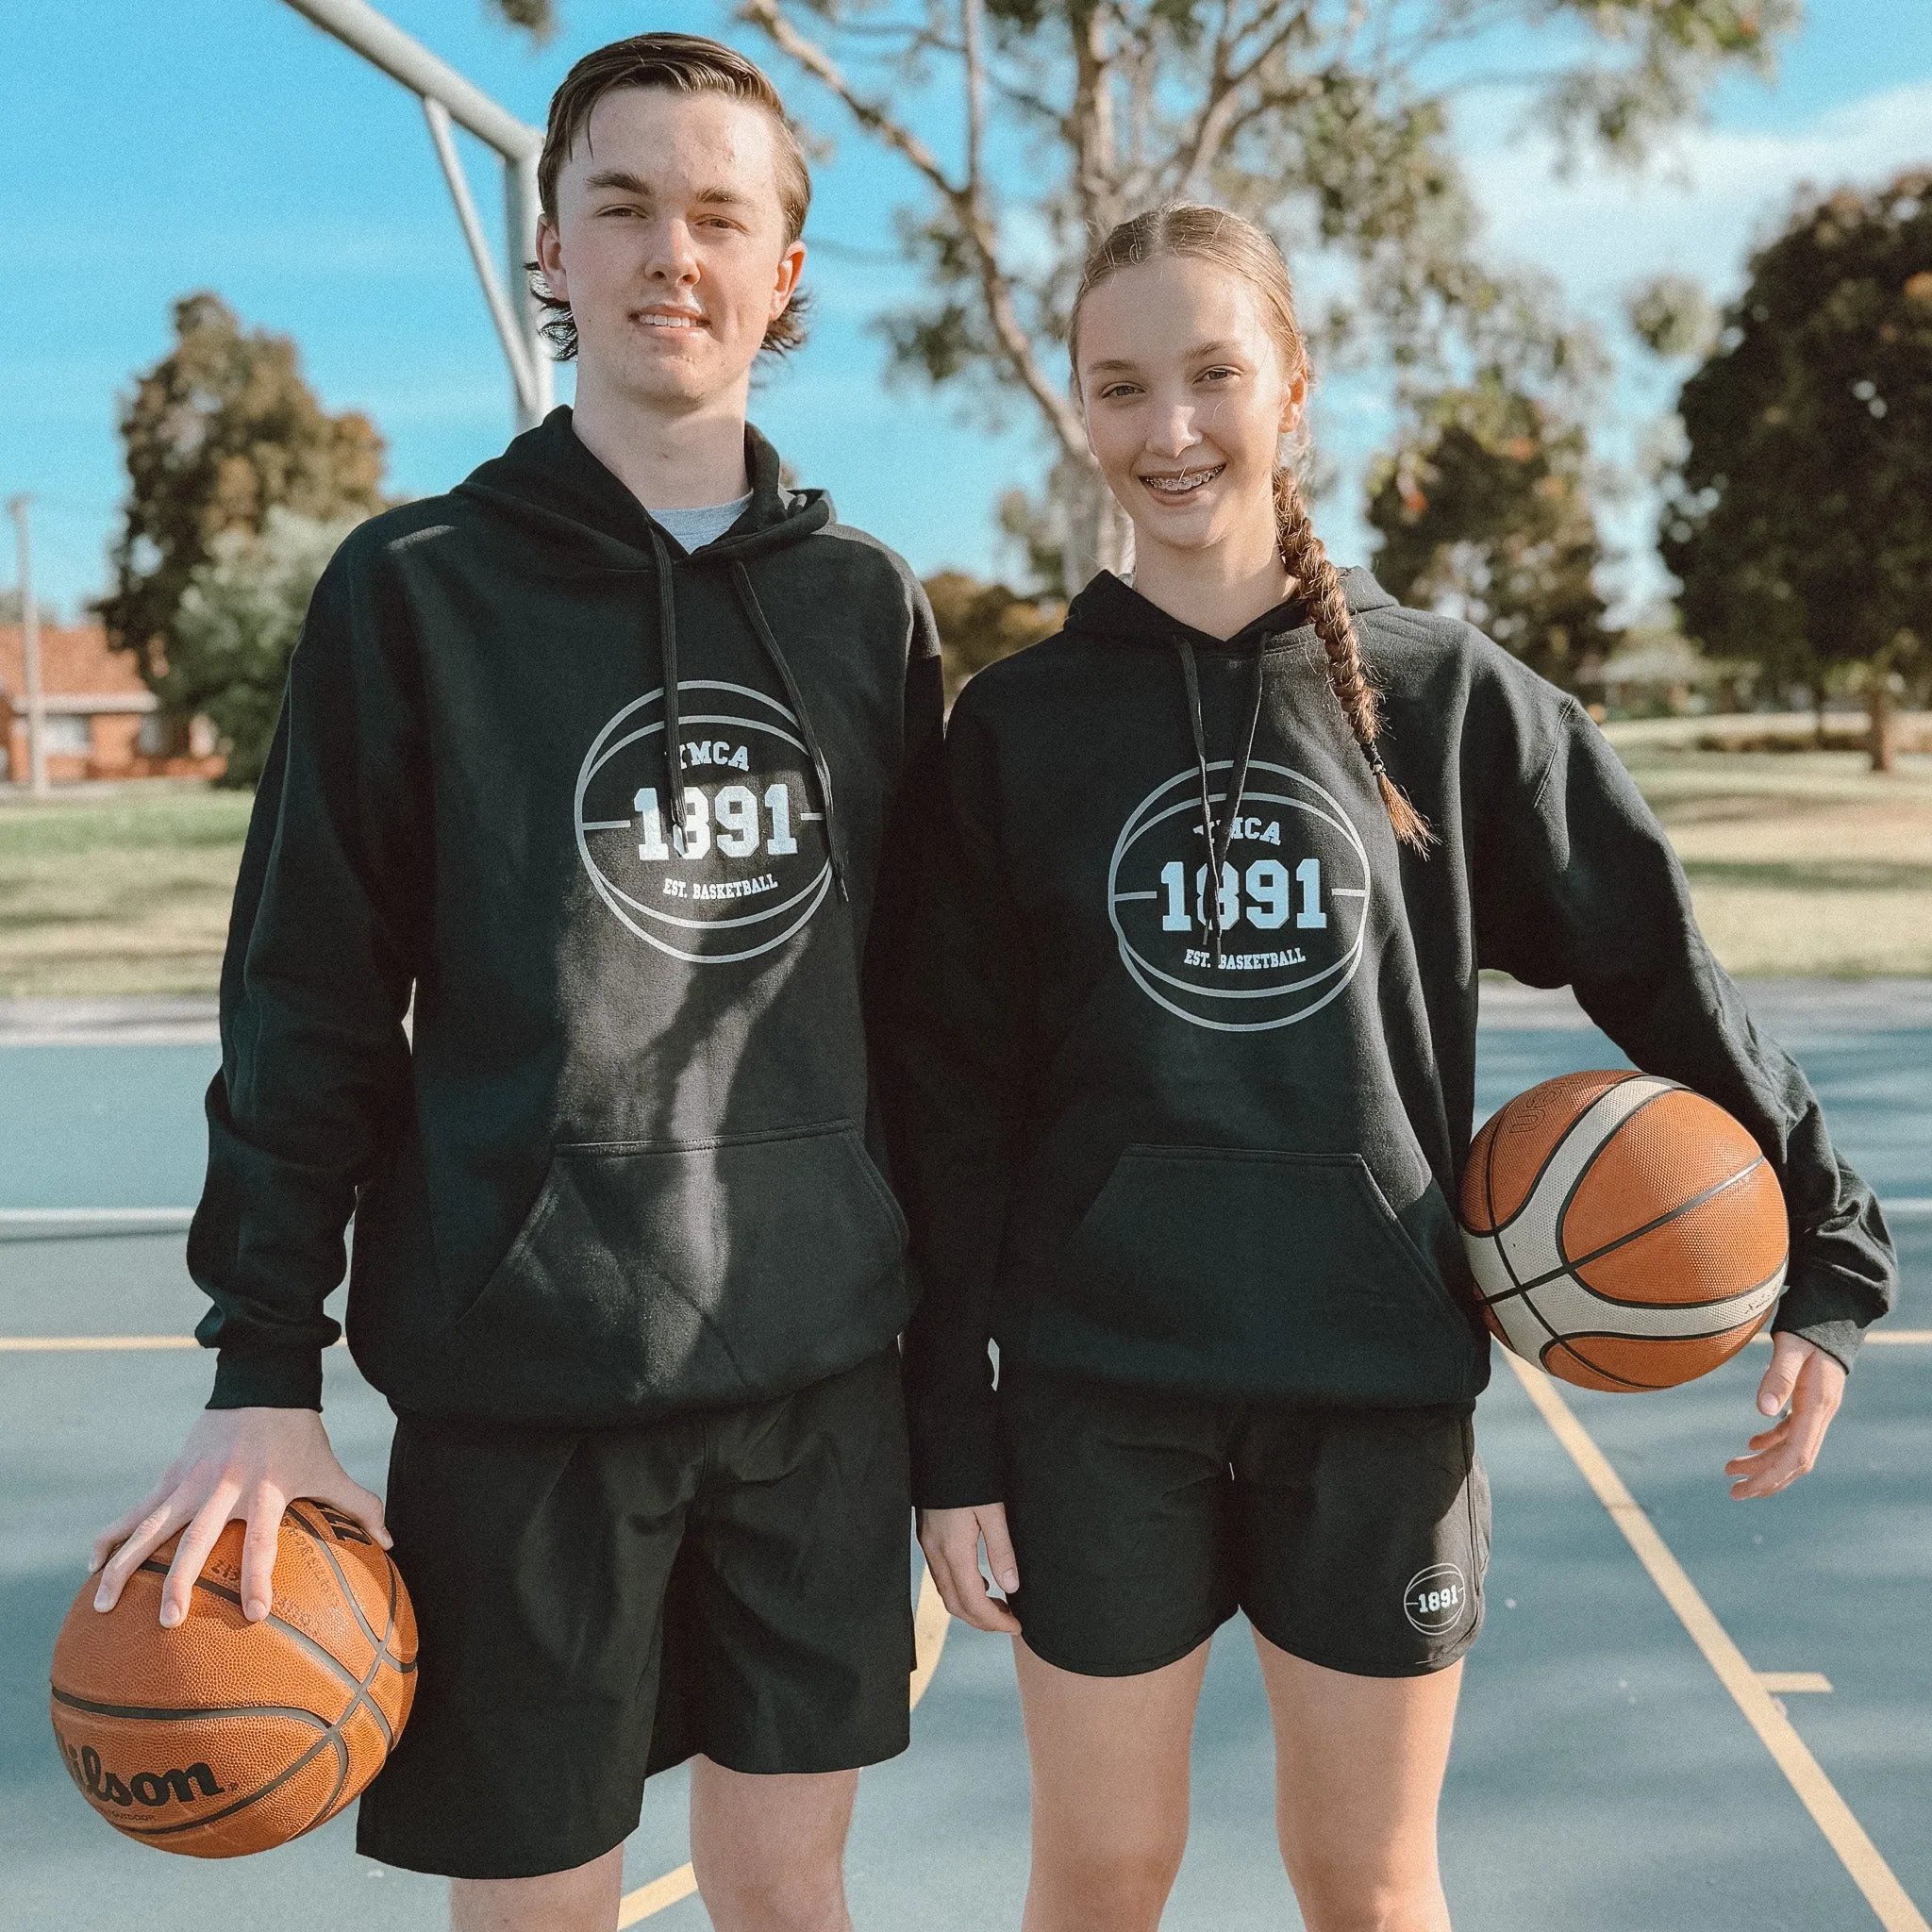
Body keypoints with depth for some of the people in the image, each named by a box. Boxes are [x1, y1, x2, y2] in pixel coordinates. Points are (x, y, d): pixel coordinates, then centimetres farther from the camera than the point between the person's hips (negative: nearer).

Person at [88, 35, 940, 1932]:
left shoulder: (865, 602, 6)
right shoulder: (417, 587, -2)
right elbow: (309, 1006, -3)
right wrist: (263, 1369, -7)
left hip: (819, 1366, 3)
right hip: (519, 1375, -2)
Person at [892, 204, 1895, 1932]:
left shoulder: (1447, 693, 0)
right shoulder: (1018, 723, 0)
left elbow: (1658, 966, 6)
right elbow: (954, 1096, 0)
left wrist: (1827, 1252, 3)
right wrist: (950, 1432, -1)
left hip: (1382, 1388, 0)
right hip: (1098, 1394, 0)